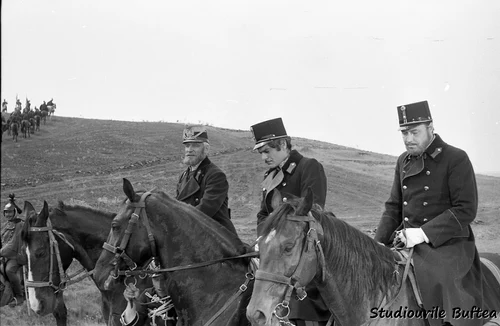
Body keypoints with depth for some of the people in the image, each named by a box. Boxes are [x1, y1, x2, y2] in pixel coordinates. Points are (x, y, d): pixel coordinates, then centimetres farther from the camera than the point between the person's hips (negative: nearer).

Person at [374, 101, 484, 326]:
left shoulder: (456, 159, -8)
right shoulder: (404, 161, 13)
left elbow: (466, 210, -14)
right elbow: (393, 207, 17)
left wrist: (424, 233, -20)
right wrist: (380, 242, 1)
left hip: (445, 247, -6)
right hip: (406, 244, 6)